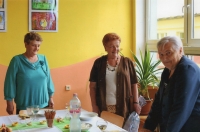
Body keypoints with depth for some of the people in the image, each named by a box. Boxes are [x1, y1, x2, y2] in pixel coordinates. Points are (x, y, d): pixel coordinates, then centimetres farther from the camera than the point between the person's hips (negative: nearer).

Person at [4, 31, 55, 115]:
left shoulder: (43, 59, 3)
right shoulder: (17, 60, -8)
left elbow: (48, 79, 9)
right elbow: (10, 82, -6)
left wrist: (50, 98, 9)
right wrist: (9, 103, -6)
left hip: (43, 105, 3)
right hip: (24, 107, -3)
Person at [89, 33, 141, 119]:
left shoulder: (127, 62, 3)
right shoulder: (99, 63, 3)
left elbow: (134, 85, 5)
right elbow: (93, 86, 3)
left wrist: (136, 103, -2)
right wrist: (94, 106, -3)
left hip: (123, 107, 0)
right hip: (103, 108, 0)